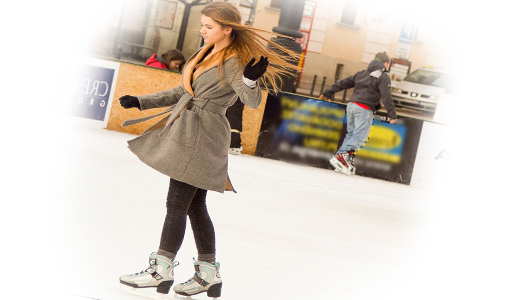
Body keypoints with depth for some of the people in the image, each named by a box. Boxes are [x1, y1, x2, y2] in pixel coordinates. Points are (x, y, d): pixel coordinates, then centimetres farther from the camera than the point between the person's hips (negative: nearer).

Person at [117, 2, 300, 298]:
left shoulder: (235, 62, -12)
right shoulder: (206, 52, 14)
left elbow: (253, 101, -24)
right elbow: (183, 92, 21)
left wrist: (251, 81, -45)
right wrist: (142, 101, 20)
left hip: (203, 137, -9)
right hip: (186, 132, 9)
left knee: (177, 203, -4)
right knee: (195, 205, 11)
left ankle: (162, 270, 5)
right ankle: (209, 273, 19)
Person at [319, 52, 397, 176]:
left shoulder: (362, 73, 20)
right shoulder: (384, 77, 1)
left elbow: (343, 83, 21)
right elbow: (386, 96, -10)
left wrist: (327, 93, 28)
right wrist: (392, 114, -10)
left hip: (352, 105, 7)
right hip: (364, 109, -7)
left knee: (351, 133, 12)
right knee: (360, 136, -10)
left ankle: (347, 161, 3)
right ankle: (340, 156, -25)